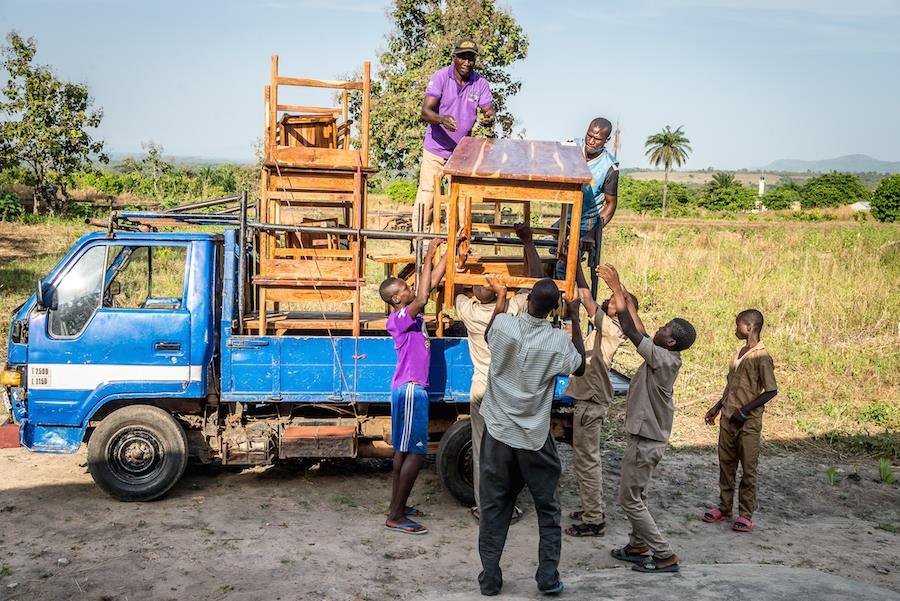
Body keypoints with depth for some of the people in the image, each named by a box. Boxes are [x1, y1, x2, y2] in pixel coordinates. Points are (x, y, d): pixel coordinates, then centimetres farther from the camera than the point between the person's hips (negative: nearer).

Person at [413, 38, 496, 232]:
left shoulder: (480, 83, -4)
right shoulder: (440, 77, -13)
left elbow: (489, 110, -5)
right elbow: (425, 112, -20)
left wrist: (489, 118, -32)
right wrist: (442, 119, -42)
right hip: (435, 149, -3)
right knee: (427, 196, -2)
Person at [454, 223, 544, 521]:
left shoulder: (468, 312, -10)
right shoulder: (513, 310, -15)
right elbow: (536, 281, -3)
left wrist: (462, 250, 10)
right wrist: (528, 242, 2)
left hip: (481, 390, 1)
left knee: (481, 451, 9)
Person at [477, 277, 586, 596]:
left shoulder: (504, 325, -9)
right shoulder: (558, 340, -11)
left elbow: (487, 337, 16)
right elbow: (579, 368, 10)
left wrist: (501, 297, 27)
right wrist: (575, 319, 9)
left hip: (498, 432, 1)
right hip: (535, 437, -1)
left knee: (494, 507, 10)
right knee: (548, 508, 14)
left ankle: (490, 578, 13)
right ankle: (548, 576, 14)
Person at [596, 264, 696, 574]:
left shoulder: (663, 358, -23)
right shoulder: (664, 357, 2)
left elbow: (630, 330, -26)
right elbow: (640, 331, 9)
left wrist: (616, 288, -23)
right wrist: (623, 293, 6)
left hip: (646, 440, -10)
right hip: (648, 436, 10)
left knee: (630, 500, -1)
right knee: (636, 496, 20)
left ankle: (665, 555, 3)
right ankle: (638, 547, 30)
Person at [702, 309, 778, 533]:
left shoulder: (762, 357, -13)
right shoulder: (739, 352, 12)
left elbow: (771, 391, -15)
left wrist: (746, 410, -18)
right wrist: (717, 407, 21)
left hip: (748, 422, -8)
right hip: (728, 418, 8)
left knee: (748, 469, 1)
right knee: (726, 464, 12)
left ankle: (745, 514, 8)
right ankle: (724, 507, 22)